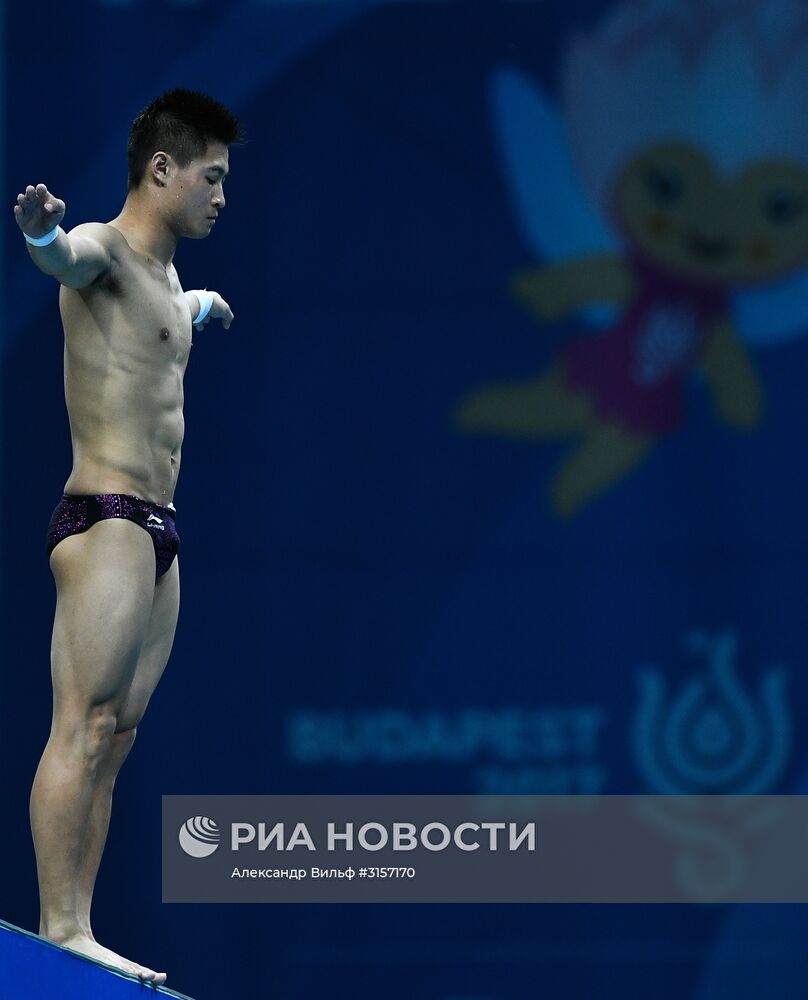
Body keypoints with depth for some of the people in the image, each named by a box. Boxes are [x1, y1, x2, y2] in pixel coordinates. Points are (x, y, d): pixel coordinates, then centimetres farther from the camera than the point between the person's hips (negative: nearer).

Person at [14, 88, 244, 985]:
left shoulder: (163, 279, 22)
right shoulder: (104, 251, -7)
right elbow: (65, 258, -33)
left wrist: (203, 305, 71)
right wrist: (42, 232, -57)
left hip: (156, 529, 10)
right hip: (105, 518, -10)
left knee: (116, 741, 5)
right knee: (82, 730, -14)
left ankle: (76, 929, 4)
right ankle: (60, 933, -18)